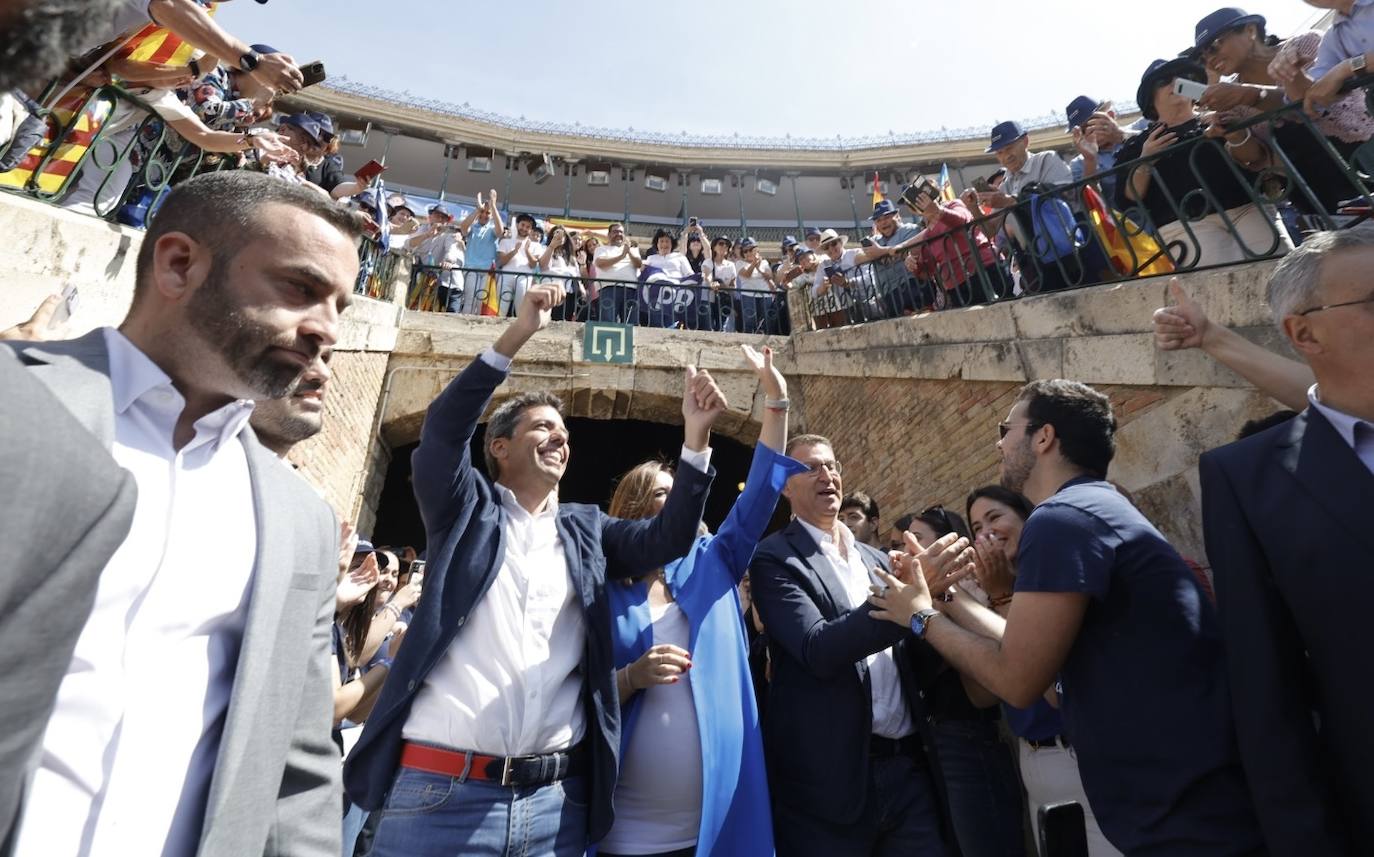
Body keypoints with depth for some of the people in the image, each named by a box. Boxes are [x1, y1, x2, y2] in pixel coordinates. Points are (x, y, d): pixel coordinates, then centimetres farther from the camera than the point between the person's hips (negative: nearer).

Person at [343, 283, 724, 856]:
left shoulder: (586, 529, 11)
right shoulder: (466, 509, 4)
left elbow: (668, 538, 0)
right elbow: (443, 430, -11)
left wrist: (696, 435, -10)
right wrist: (517, 334, -16)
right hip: (441, 791, -2)